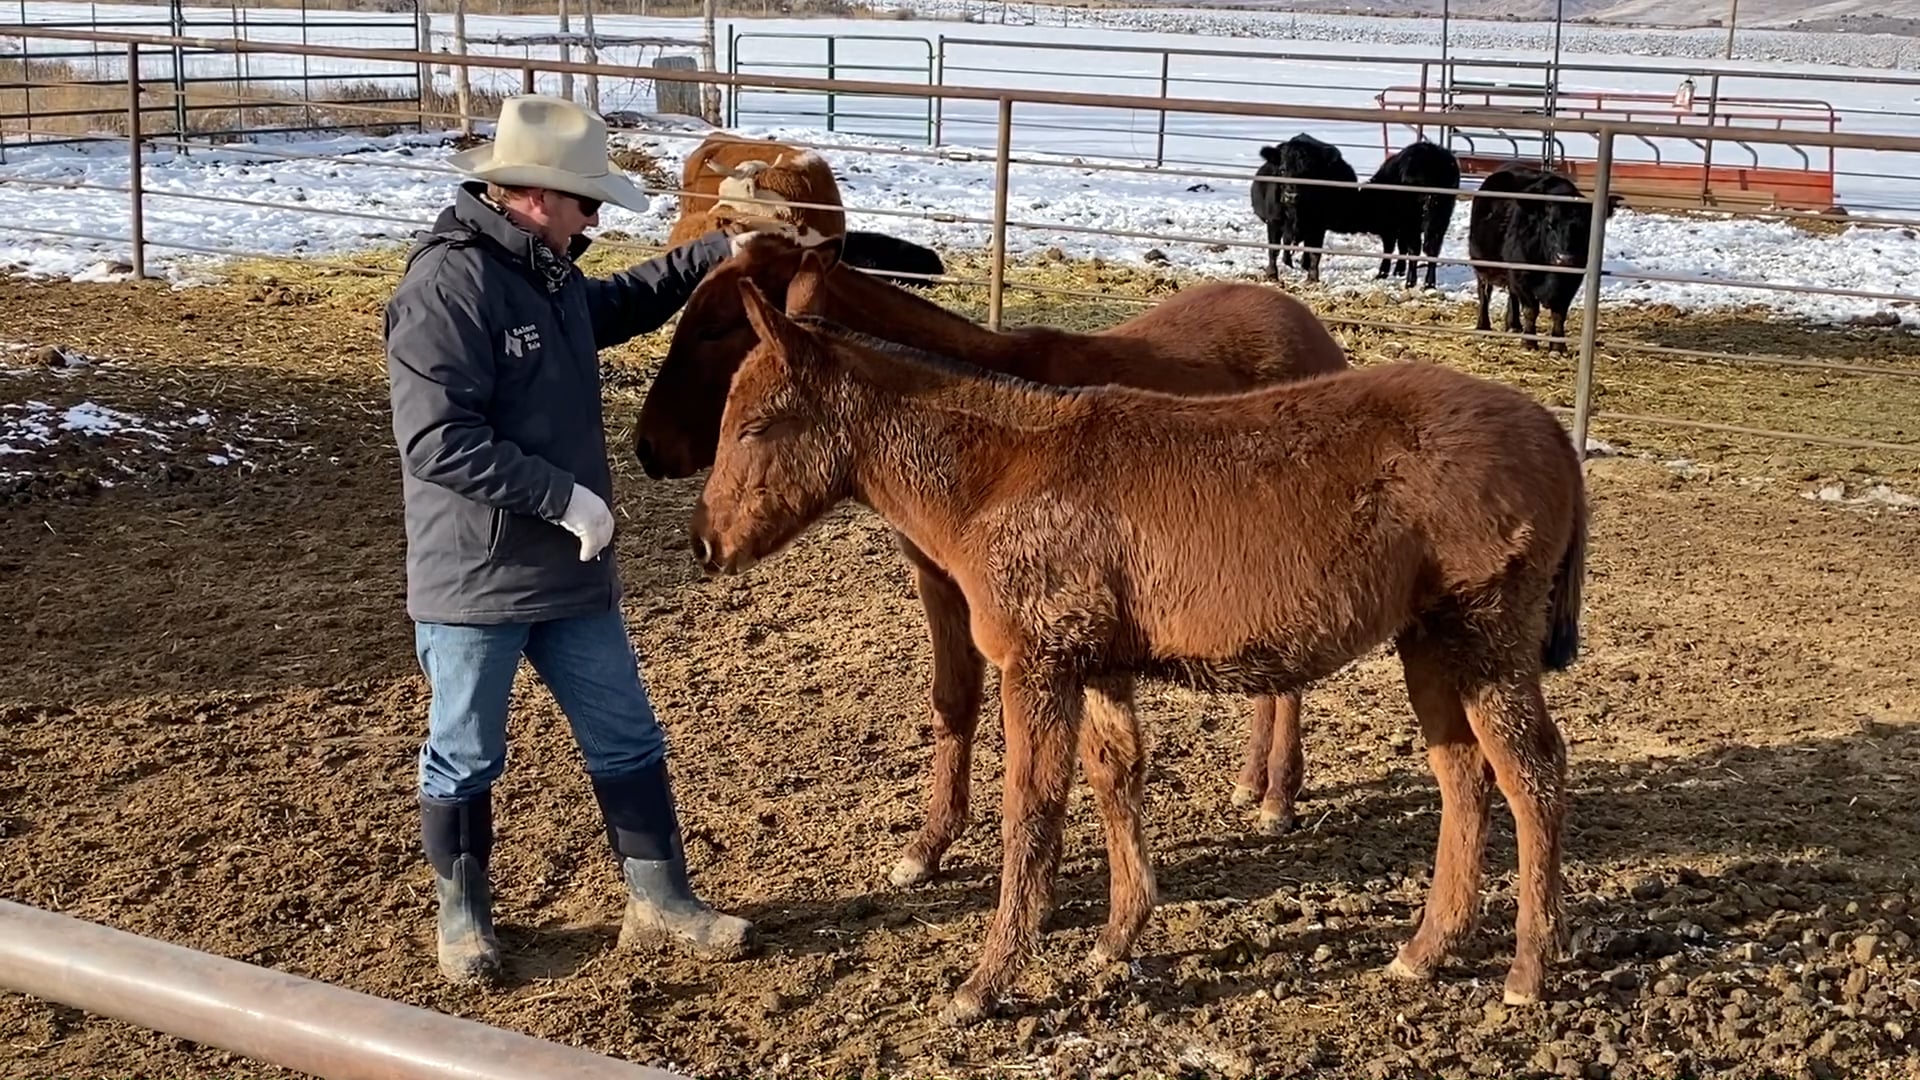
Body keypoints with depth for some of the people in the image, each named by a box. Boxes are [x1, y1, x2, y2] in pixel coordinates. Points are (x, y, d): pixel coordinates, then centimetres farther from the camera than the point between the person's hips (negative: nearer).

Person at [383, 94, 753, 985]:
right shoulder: (447, 284, -21)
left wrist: (716, 255, 22)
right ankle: (462, 912, 29)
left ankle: (658, 897, 27)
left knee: (627, 738, 14)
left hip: (570, 571, 8)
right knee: (467, 755, 10)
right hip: (472, 576, -8)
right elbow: (438, 441, -28)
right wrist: (567, 498, -25)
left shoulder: (547, 274, 7)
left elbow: (617, 305, 31)